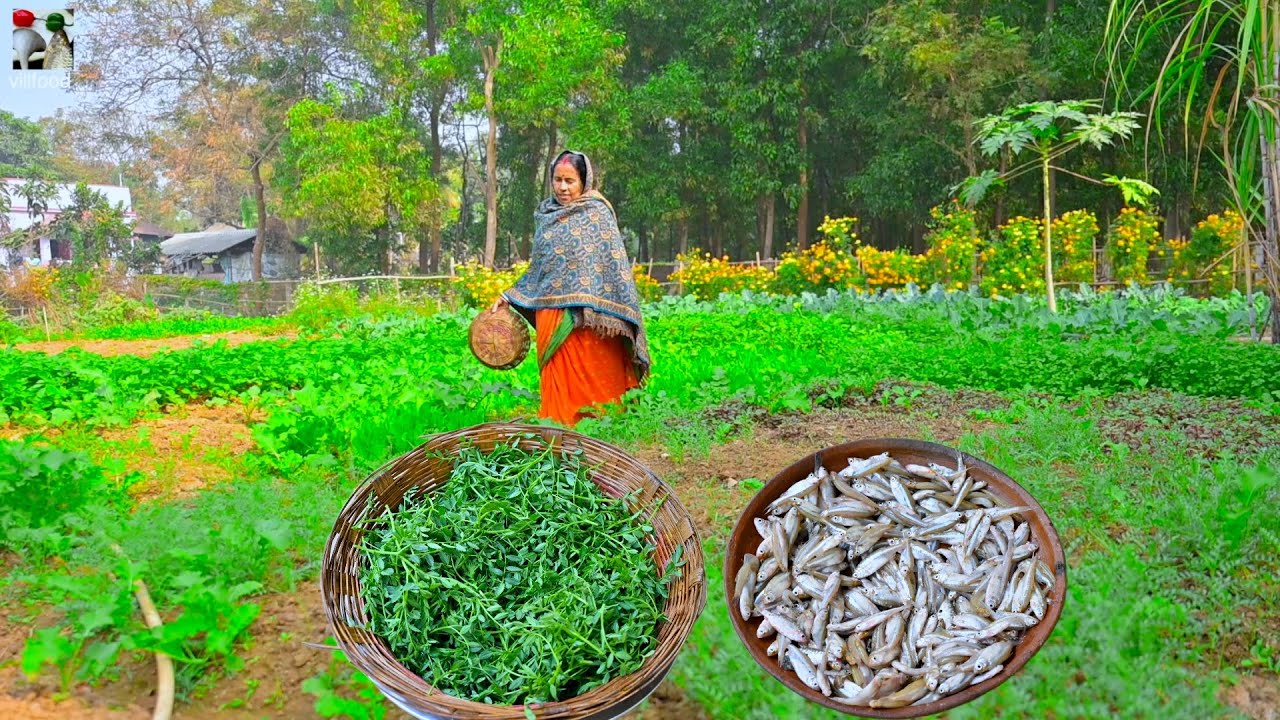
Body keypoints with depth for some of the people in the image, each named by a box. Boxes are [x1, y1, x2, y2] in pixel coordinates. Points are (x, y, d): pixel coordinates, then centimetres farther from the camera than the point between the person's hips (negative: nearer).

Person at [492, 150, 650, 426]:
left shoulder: (597, 214, 0)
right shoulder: (546, 215, 16)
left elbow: (615, 262, -7)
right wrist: (509, 297, 20)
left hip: (586, 317, -5)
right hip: (551, 314, 5)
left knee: (589, 383, -4)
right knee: (557, 387, 6)